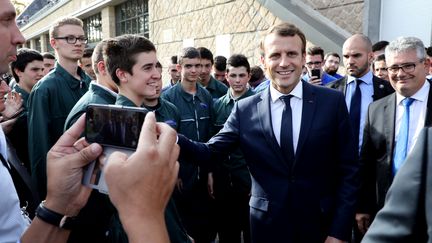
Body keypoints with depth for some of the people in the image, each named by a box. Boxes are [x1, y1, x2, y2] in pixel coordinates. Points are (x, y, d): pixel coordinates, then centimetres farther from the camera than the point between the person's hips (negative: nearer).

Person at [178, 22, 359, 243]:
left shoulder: (333, 101, -7)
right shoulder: (244, 110, -3)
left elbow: (348, 171, -5)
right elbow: (209, 151, -5)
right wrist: (170, 137, -22)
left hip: (321, 225, 0)